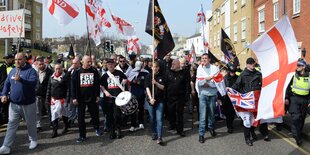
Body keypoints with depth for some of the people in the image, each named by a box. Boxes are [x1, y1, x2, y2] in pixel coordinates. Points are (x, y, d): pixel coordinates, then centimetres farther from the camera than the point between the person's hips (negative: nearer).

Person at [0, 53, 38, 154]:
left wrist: (21, 80, -40)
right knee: (11, 125, 6)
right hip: (14, 104, 5)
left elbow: (33, 83, -26)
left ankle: (34, 140, 31)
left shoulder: (31, 70, -11)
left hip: (28, 104, -4)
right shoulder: (12, 71, 8)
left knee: (30, 124, 11)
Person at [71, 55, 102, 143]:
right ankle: (82, 136, 15)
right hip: (81, 98, 0)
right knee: (80, 117, 4)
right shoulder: (77, 72, -2)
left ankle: (97, 129, 38)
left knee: (95, 114, 12)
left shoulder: (94, 71, 0)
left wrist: (97, 95, 0)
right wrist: (74, 98, -8)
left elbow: (97, 84, 3)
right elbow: (73, 85, -3)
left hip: (92, 98, 1)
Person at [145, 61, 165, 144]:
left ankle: (159, 137, -8)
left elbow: (162, 87, -4)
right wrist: (151, 98, -19)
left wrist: (156, 83, -22)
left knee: (159, 119, -7)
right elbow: (147, 88, -7)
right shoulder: (148, 76, 1)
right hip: (150, 100, 1)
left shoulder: (161, 77, 3)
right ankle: (154, 133, 28)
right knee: (152, 118, 11)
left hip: (159, 100, -1)